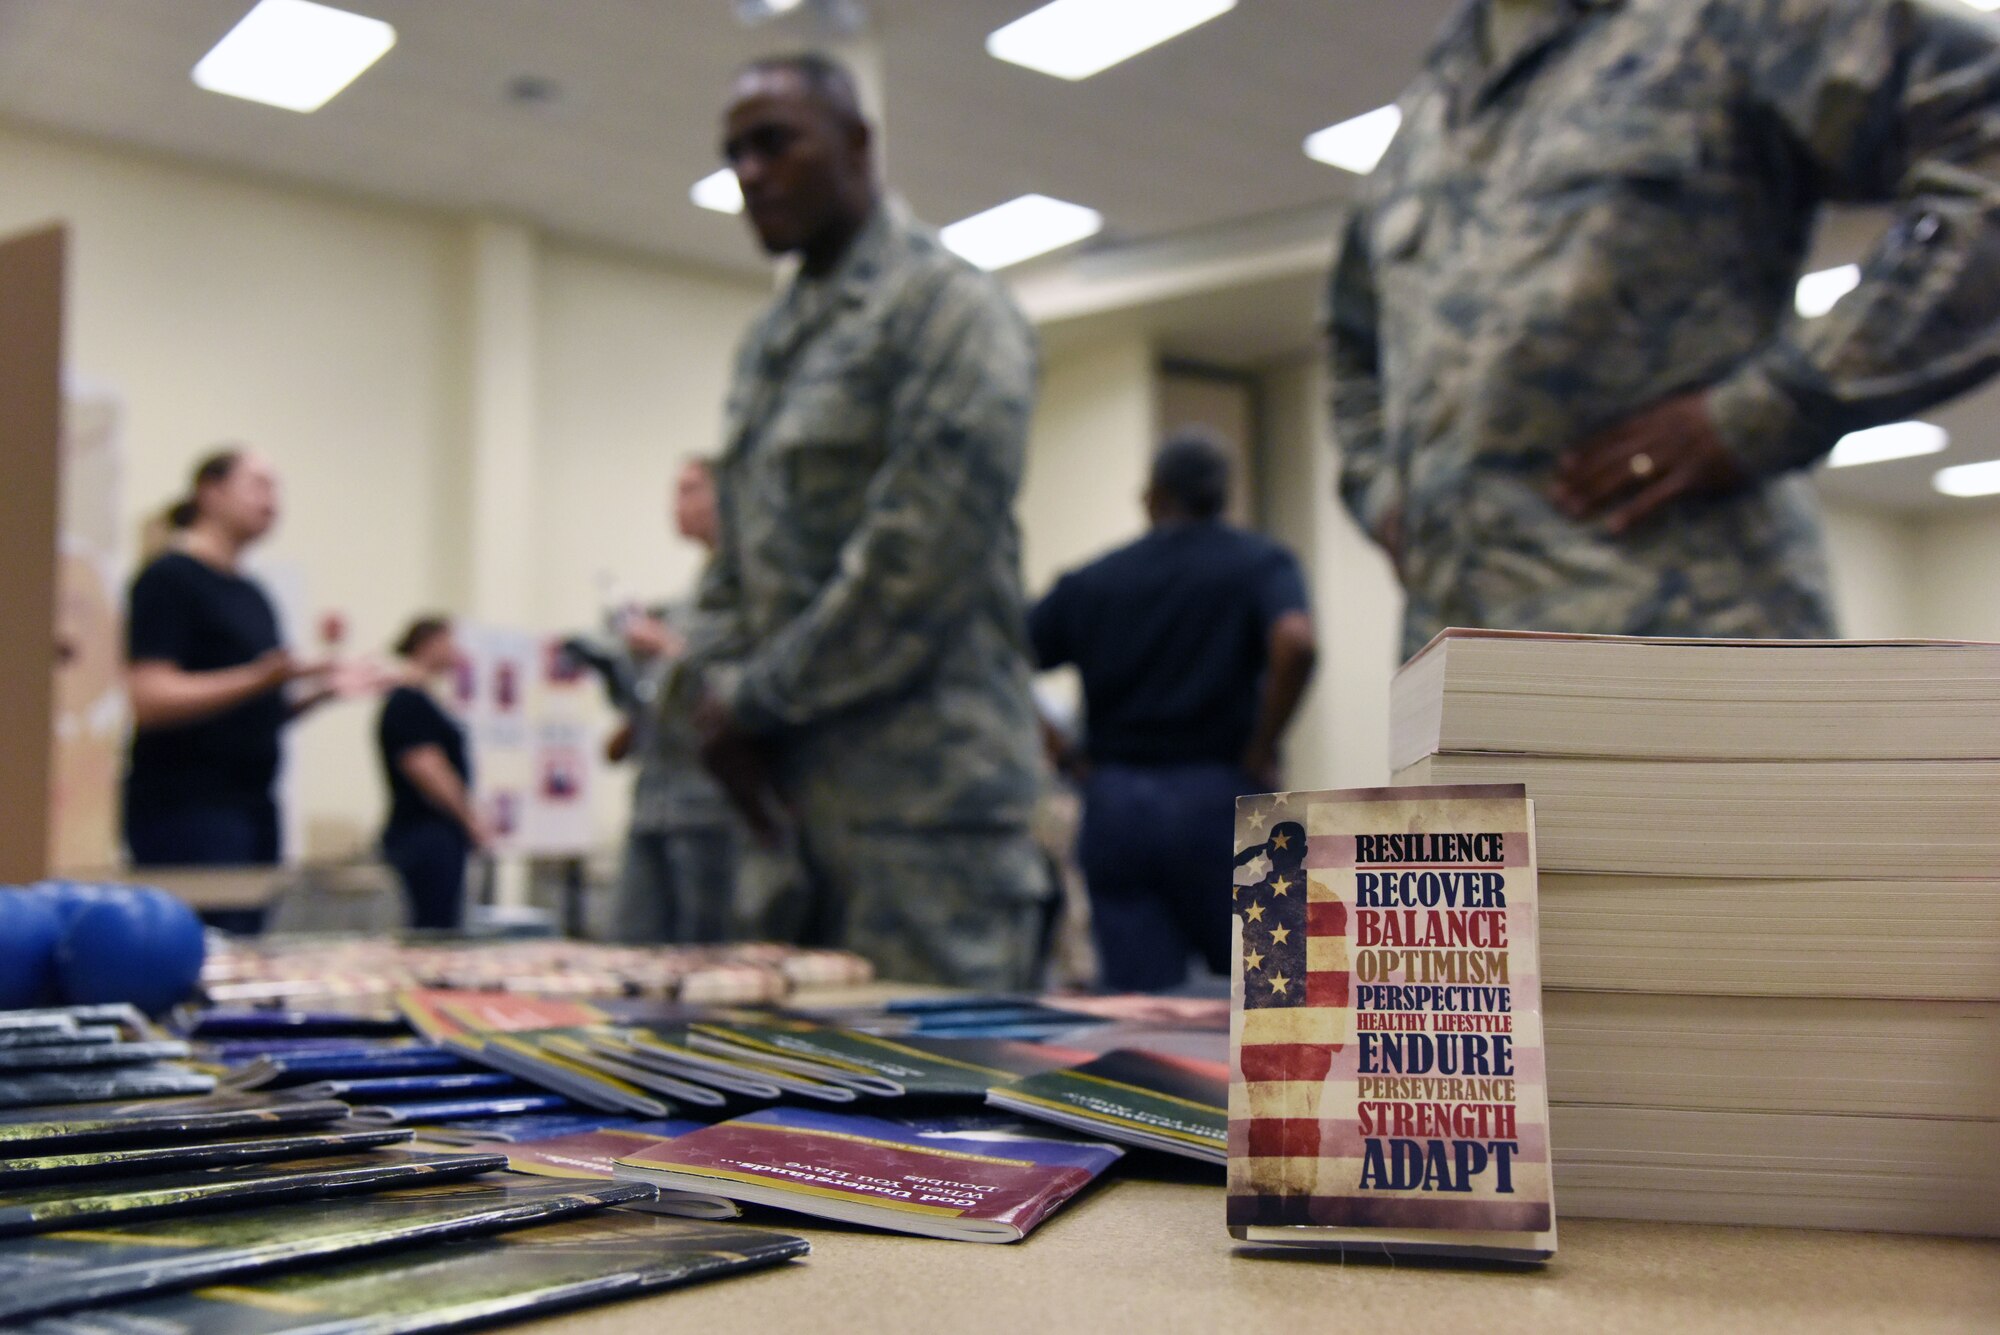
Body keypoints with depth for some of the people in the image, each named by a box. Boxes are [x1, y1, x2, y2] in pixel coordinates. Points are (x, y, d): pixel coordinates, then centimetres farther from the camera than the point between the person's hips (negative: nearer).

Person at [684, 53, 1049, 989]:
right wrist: (718, 690, 4)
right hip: (785, 796, 8)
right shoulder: (767, 343, 21)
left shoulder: (945, 308, -5)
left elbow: (917, 562, -15)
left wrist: (757, 699, -9)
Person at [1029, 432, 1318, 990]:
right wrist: (1261, 750, -9)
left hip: (1113, 803, 3)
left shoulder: (1089, 582, 9)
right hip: (1218, 799, -2)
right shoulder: (1261, 563, 0)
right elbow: (1296, 645, -21)